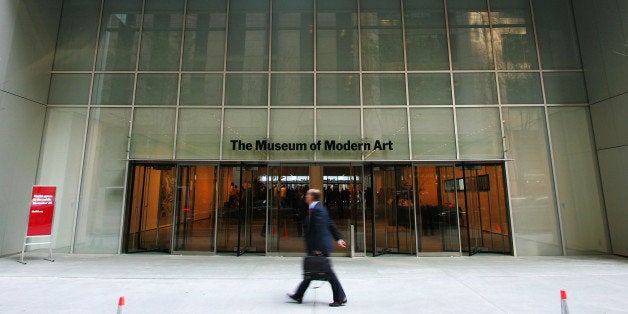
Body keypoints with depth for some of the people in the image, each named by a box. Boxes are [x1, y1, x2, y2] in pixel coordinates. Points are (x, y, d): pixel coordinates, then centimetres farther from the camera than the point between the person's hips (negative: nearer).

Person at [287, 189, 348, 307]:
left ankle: (340, 298, 14)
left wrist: (317, 248, -22)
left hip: (320, 248, -10)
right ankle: (298, 295, 27)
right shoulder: (319, 208, 12)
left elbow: (319, 229, -24)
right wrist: (338, 238, 19)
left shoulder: (316, 209, -19)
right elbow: (330, 224, 16)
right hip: (315, 247, 10)